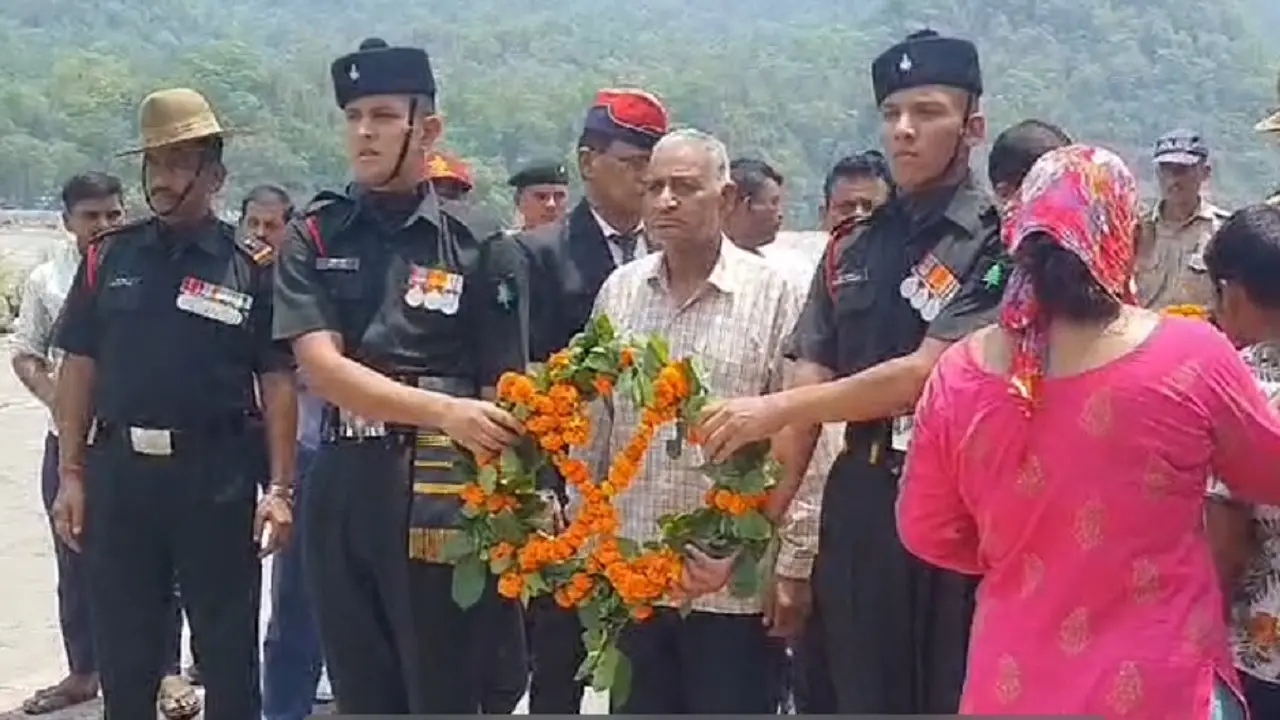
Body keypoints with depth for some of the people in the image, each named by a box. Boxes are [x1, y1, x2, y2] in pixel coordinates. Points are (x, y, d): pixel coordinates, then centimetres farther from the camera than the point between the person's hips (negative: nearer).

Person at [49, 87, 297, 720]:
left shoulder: (249, 269, 0)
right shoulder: (108, 258, 7)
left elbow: (276, 382, -2)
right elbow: (79, 367, 8)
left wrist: (279, 488, -8)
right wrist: (70, 474, 2)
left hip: (217, 475, -2)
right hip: (119, 470, 3)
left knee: (228, 646, 6)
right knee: (121, 648, 12)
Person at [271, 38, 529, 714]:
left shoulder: (480, 247, -2)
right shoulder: (314, 238, 4)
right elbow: (322, 368, -9)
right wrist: (446, 410, -22)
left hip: (440, 496, -3)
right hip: (339, 489, 3)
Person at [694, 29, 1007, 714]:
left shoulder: (994, 243, -6)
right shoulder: (853, 246, 12)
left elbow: (922, 375, -16)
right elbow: (811, 386, 9)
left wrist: (773, 409, -15)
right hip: (855, 506, 6)